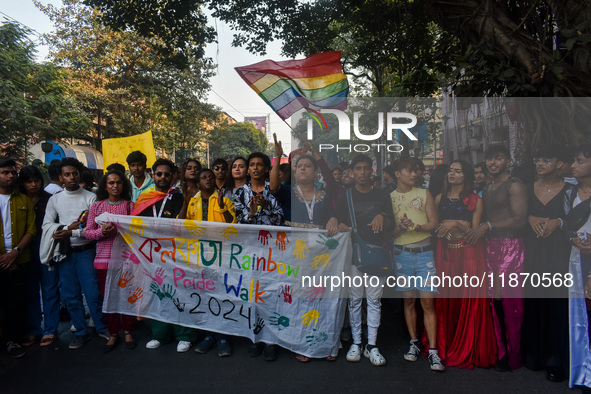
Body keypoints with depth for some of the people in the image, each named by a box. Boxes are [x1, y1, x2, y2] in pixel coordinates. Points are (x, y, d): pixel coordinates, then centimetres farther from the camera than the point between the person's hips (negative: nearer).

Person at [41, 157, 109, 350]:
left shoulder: (90, 197, -3)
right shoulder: (54, 200, 7)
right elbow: (47, 225, 2)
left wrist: (71, 233, -16)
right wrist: (66, 227, -12)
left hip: (85, 251, -3)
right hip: (63, 253, 3)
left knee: (93, 293, -2)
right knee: (70, 295, 9)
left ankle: (102, 328, 17)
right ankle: (81, 332, 23)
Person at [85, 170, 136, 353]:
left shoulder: (130, 205, 4)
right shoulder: (97, 206, 6)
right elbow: (87, 231, 5)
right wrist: (102, 231, -14)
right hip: (104, 258, 1)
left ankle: (128, 331, 19)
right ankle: (113, 334, 21)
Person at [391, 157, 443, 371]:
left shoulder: (424, 194, 8)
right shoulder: (389, 197, 6)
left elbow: (434, 223, 2)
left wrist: (416, 226, -16)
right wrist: (400, 228, -18)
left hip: (424, 251, 0)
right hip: (402, 253, 0)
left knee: (428, 302, -5)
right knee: (409, 301, 8)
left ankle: (433, 352, 0)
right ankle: (414, 343, 22)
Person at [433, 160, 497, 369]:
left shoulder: (476, 200, 3)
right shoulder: (440, 198, 12)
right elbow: (433, 226, 13)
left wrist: (457, 224, -15)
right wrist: (443, 231, -5)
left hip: (469, 255, -3)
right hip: (445, 253, 3)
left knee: (468, 301, 0)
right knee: (444, 300, 5)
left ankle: (467, 351, 14)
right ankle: (444, 347, 20)